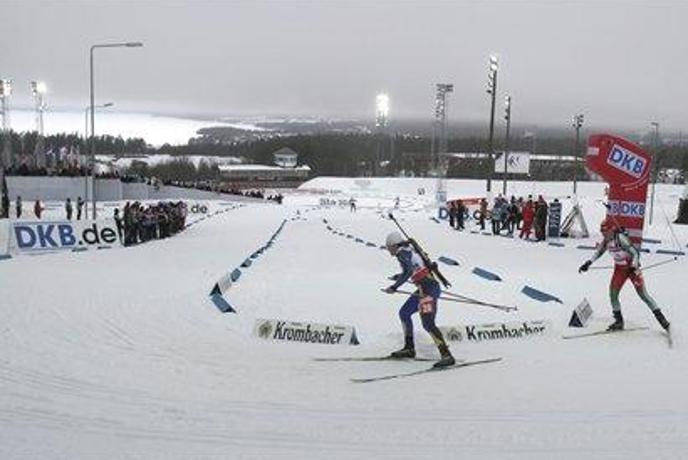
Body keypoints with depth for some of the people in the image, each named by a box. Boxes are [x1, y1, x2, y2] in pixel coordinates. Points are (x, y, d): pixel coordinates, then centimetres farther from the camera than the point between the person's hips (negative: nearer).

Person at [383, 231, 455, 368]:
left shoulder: (402, 252, -6)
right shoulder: (409, 251, 20)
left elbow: (409, 271, -22)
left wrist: (395, 287, -20)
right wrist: (399, 277, 45)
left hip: (427, 288, -10)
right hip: (424, 289, 10)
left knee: (428, 323, -18)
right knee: (404, 313, 19)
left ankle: (446, 355, -22)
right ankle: (409, 348, 25)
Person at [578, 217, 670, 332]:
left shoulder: (621, 238, -25)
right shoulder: (606, 241, -4)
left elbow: (635, 253, -24)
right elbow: (599, 252, 12)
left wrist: (633, 268, -33)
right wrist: (588, 263, 5)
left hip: (632, 267, -7)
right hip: (619, 269, 7)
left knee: (643, 294, -6)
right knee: (612, 293, -1)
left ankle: (660, 317, 5)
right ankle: (619, 321, 10)